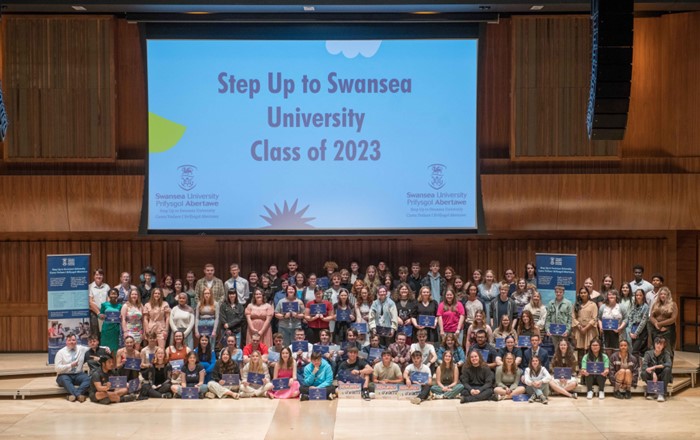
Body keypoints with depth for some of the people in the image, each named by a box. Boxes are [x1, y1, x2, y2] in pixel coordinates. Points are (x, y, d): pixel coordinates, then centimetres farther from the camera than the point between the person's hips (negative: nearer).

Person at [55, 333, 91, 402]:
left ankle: (74, 394, -45)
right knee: (64, 380, -38)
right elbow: (57, 368, -7)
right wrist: (70, 365, -16)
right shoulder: (61, 352, 0)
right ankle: (79, 395, -53)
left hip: (78, 375, 2)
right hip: (65, 376, -2)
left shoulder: (81, 349, 7)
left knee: (88, 378, -29)